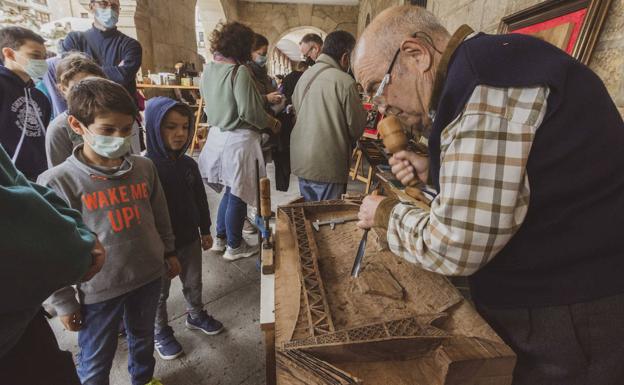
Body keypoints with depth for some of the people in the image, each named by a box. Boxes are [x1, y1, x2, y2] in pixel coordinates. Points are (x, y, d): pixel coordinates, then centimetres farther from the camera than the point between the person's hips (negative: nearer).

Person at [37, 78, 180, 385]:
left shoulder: (144, 167, -5)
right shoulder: (57, 183, -16)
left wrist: (168, 252, 13)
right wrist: (64, 303, -4)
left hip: (149, 276, 4)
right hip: (99, 289, -3)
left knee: (143, 337, 28)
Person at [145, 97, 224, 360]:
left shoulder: (188, 164, -4)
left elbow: (200, 200, 6)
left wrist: (205, 231, 11)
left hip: (190, 238, 5)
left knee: (193, 283, 24)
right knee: (159, 292, 18)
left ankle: (196, 315, 49)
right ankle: (160, 332, 41)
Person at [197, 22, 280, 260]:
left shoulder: (209, 69, 8)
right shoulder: (239, 71, -16)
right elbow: (249, 112, -21)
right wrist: (271, 123, -3)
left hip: (217, 136, 8)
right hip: (238, 140, -8)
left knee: (231, 190, 22)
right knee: (238, 195, 6)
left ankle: (220, 238, 34)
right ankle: (234, 247, 23)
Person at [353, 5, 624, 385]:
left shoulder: (483, 75, -24)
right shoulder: (486, 67, 9)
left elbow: (454, 247, -27)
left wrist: (386, 213, -8)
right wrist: (434, 172, 6)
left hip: (567, 318, -9)